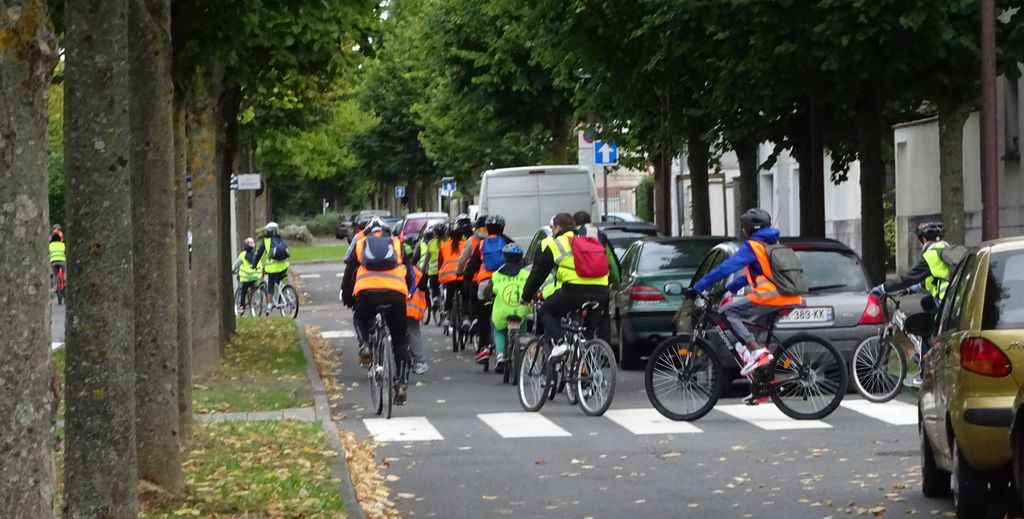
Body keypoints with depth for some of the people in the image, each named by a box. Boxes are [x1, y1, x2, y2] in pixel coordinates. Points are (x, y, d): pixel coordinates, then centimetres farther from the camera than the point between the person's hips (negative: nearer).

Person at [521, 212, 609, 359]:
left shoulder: (552, 244, 14)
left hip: (575, 289, -5)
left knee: (546, 311, 17)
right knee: (589, 330, 20)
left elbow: (538, 273, 17)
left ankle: (559, 342, -6)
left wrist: (526, 296, 28)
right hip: (601, 292, 5)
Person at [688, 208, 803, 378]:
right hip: (790, 300, 9)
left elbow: (724, 269, -6)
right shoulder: (774, 245, 25)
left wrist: (697, 288, -2)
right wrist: (728, 289, 33)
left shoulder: (752, 246, -1)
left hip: (771, 298, -9)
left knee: (727, 311, -3)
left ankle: (757, 351, -16)